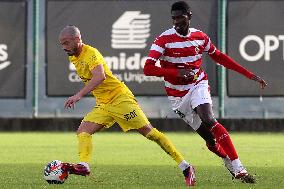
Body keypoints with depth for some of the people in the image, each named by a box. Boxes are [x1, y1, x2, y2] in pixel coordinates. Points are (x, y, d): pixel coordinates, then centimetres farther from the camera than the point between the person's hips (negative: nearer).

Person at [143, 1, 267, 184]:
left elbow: (220, 57, 14)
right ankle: (229, 161, 25)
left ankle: (237, 167, -29)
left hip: (198, 85, 0)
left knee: (209, 121, -28)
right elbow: (148, 68, -17)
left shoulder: (200, 37, 0)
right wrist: (177, 72, -28)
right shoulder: (164, 39, -11)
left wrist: (249, 75, 13)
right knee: (210, 139, -3)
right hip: (177, 95, 0)